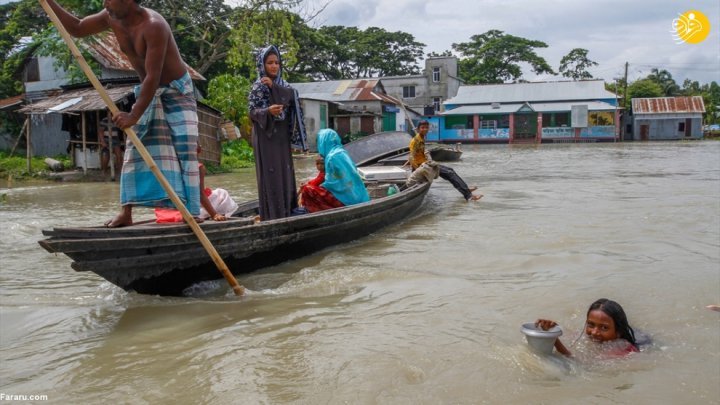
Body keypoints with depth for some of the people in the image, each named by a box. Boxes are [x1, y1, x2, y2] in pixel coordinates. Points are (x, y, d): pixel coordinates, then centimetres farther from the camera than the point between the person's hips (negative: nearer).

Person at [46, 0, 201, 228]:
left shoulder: (153, 25, -30)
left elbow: (153, 76, -32)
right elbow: (77, 28, 9)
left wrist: (134, 115, -33)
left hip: (177, 91, -7)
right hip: (149, 91, 7)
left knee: (185, 150, -13)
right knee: (135, 148, 1)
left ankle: (191, 213, -12)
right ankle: (126, 213, 3)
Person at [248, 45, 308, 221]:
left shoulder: (282, 84, 13)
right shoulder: (257, 86, -4)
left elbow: (292, 96, -8)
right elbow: (252, 111, -11)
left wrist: (273, 86, -18)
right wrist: (268, 111, -29)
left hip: (282, 135, 6)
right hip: (266, 135, -6)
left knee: (284, 171, 7)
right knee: (269, 172, -8)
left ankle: (285, 211, 15)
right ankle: (271, 214, -5)